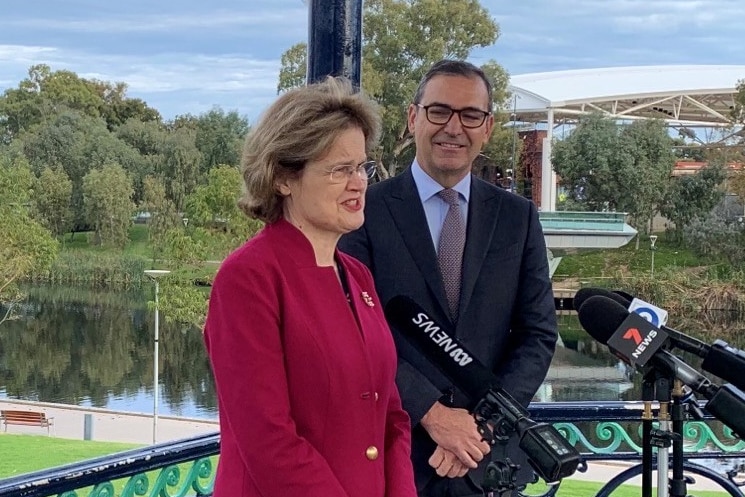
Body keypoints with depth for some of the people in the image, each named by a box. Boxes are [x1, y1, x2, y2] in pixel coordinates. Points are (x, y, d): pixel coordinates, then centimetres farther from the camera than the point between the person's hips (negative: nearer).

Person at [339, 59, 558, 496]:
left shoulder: (518, 217, 6)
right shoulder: (368, 212, -3)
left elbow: (539, 334, 3)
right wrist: (433, 414, -17)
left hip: (491, 457, 2)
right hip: (392, 455, -2)